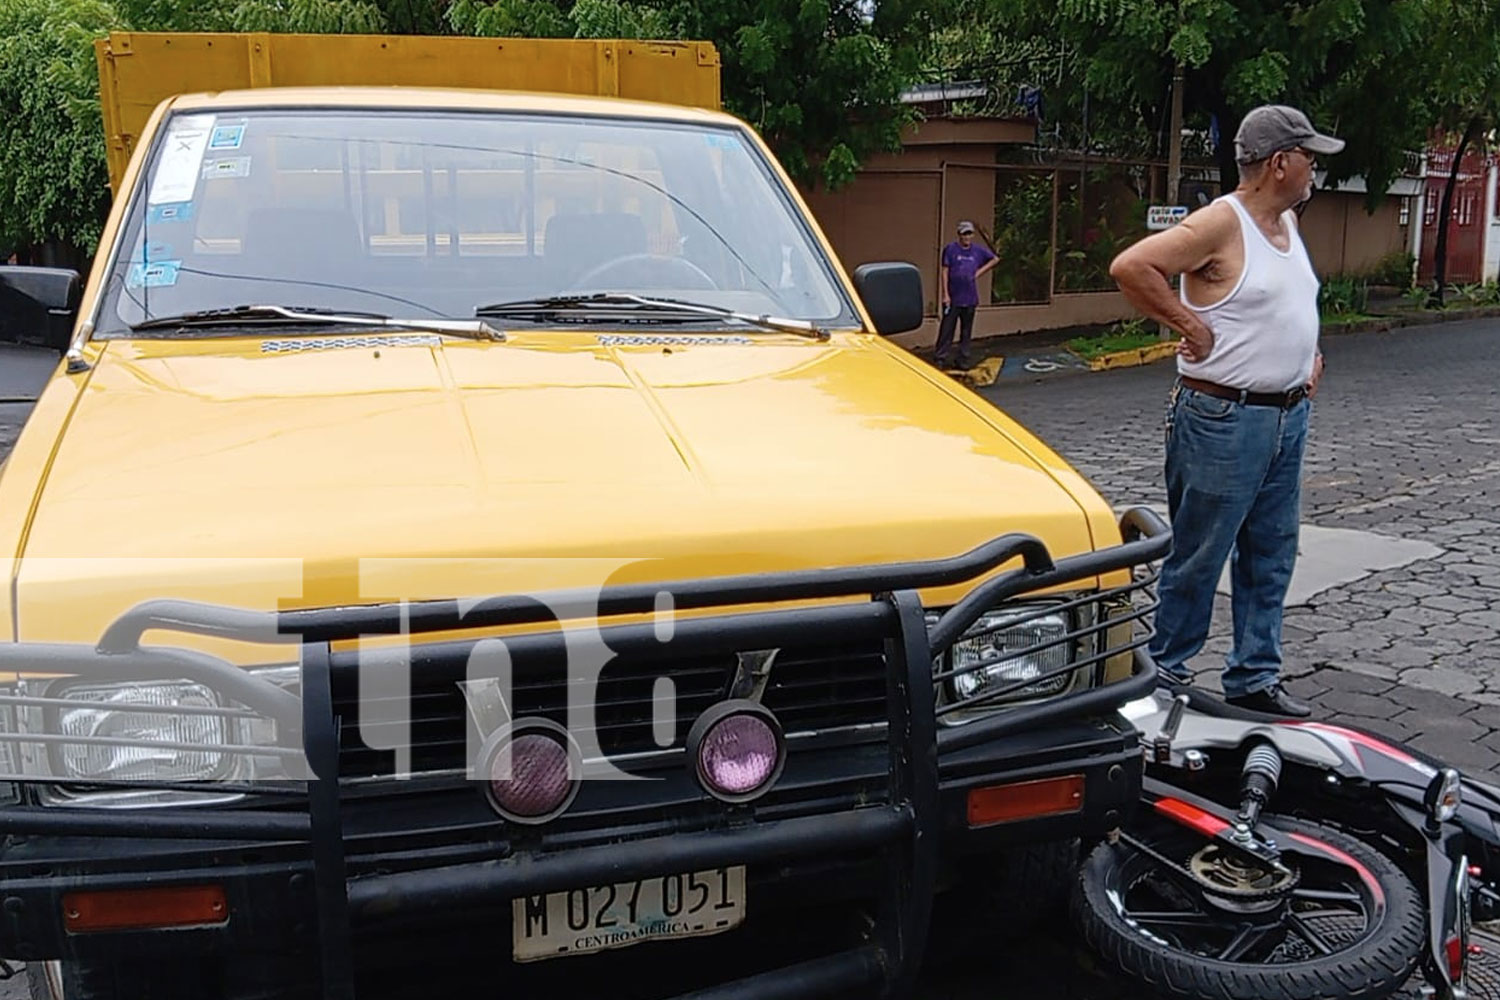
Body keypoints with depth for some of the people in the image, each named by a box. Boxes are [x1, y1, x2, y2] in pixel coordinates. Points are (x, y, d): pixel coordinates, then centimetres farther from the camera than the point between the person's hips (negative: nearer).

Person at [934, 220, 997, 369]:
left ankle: (964, 359, 18)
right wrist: (945, 294, -9)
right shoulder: (950, 249, -4)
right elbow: (945, 272, -4)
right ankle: (940, 359, 1)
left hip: (970, 299, 4)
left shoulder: (978, 251, 7)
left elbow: (995, 259, 20)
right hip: (953, 299, -4)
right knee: (946, 329, -5)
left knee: (966, 331, 10)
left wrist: (980, 271, 7)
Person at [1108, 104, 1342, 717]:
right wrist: (1188, 324, -19)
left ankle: (1254, 678, 24)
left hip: (1287, 416, 9)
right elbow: (1130, 267, -25)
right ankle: (1164, 673, 15)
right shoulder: (1221, 223, -15)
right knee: (1199, 556, 1)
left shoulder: (1287, 221, 13)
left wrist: (1308, 355, 16)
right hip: (1224, 420, -9)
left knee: (1270, 556, 13)